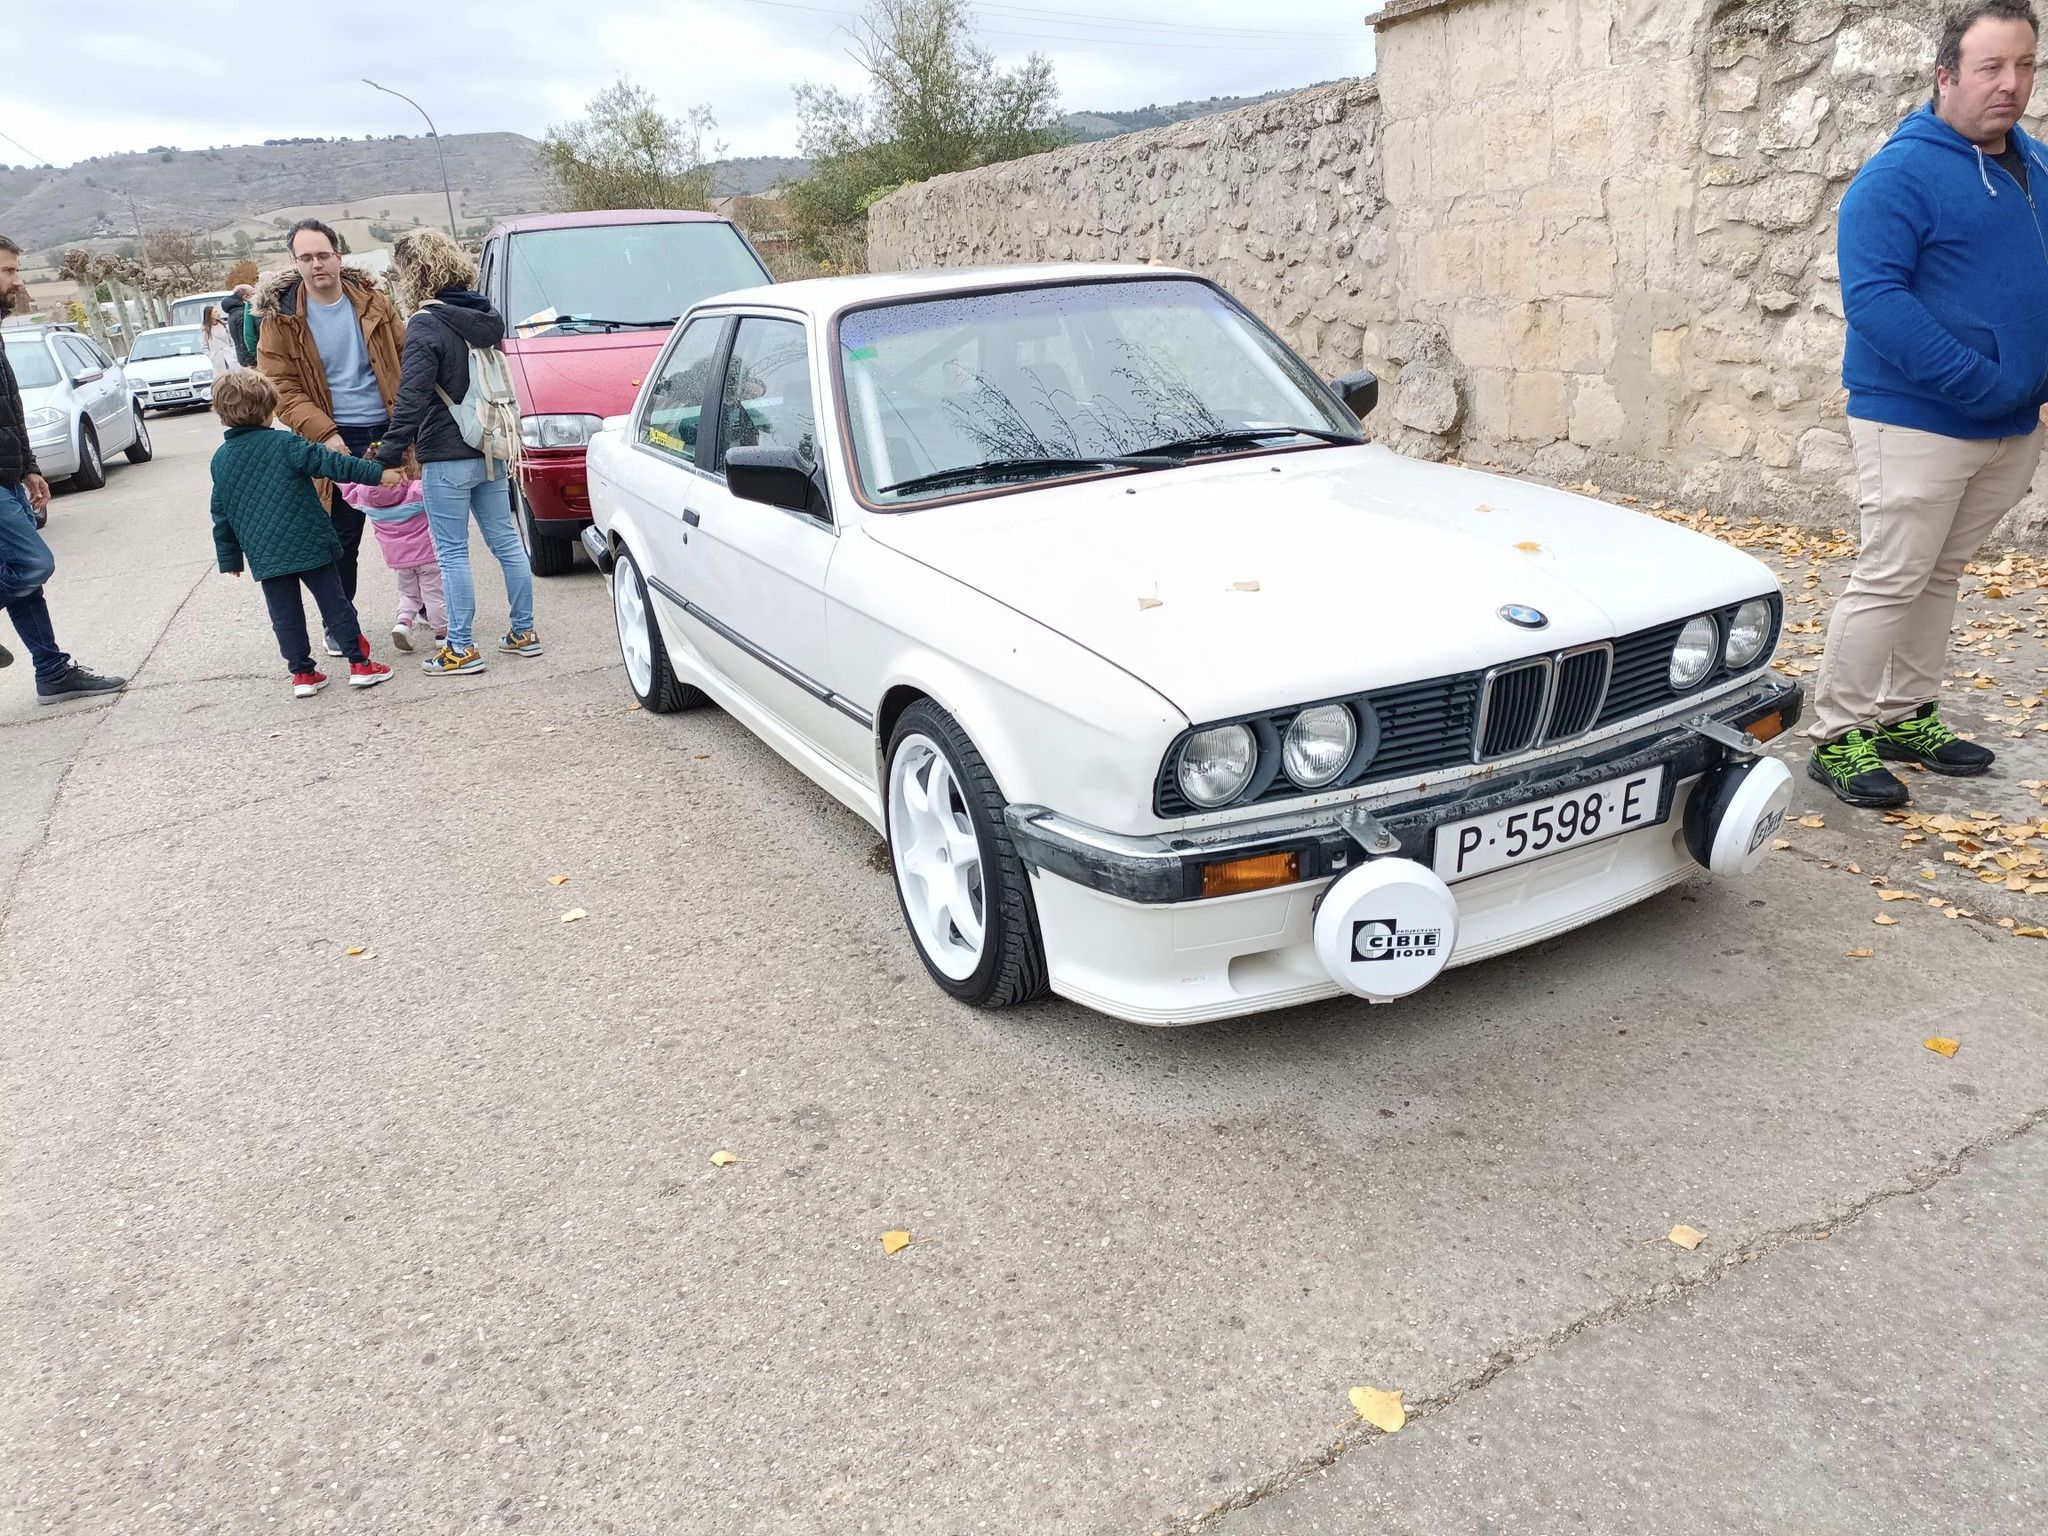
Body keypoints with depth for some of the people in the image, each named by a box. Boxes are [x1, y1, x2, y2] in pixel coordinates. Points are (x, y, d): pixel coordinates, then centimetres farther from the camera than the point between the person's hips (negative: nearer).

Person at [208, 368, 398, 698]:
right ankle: (359, 664, 6)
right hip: (310, 544, -4)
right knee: (335, 603, 4)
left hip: (264, 556, 4)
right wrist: (378, 473, -11)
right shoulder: (284, 444, -8)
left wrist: (230, 558, 20)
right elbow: (330, 462, -14)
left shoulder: (220, 459, 8)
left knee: (286, 615, 10)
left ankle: (302, 674, 13)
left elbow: (221, 514, 13)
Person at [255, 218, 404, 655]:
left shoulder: (371, 301, 3)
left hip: (390, 430, 2)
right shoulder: (281, 319, -4)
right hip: (338, 441, -2)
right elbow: (284, 390, -6)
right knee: (341, 538, 4)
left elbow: (405, 357, 8)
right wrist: (325, 434, -20)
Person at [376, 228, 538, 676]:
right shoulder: (486, 317, 10)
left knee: (452, 553, 0)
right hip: (492, 450, 8)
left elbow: (411, 400, -18)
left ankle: (461, 648, 4)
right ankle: (523, 632, 19)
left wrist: (388, 455, -13)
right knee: (505, 541, 12)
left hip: (448, 458, -8)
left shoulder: (426, 326, -15)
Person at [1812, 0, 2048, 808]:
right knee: (1891, 580, -7)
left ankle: (1906, 716, 24)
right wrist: (1978, 382, -23)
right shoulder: (1900, 174, -11)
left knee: (1938, 576, 13)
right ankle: (1838, 738, 2)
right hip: (1917, 421, -7)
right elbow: (1873, 295, -20)